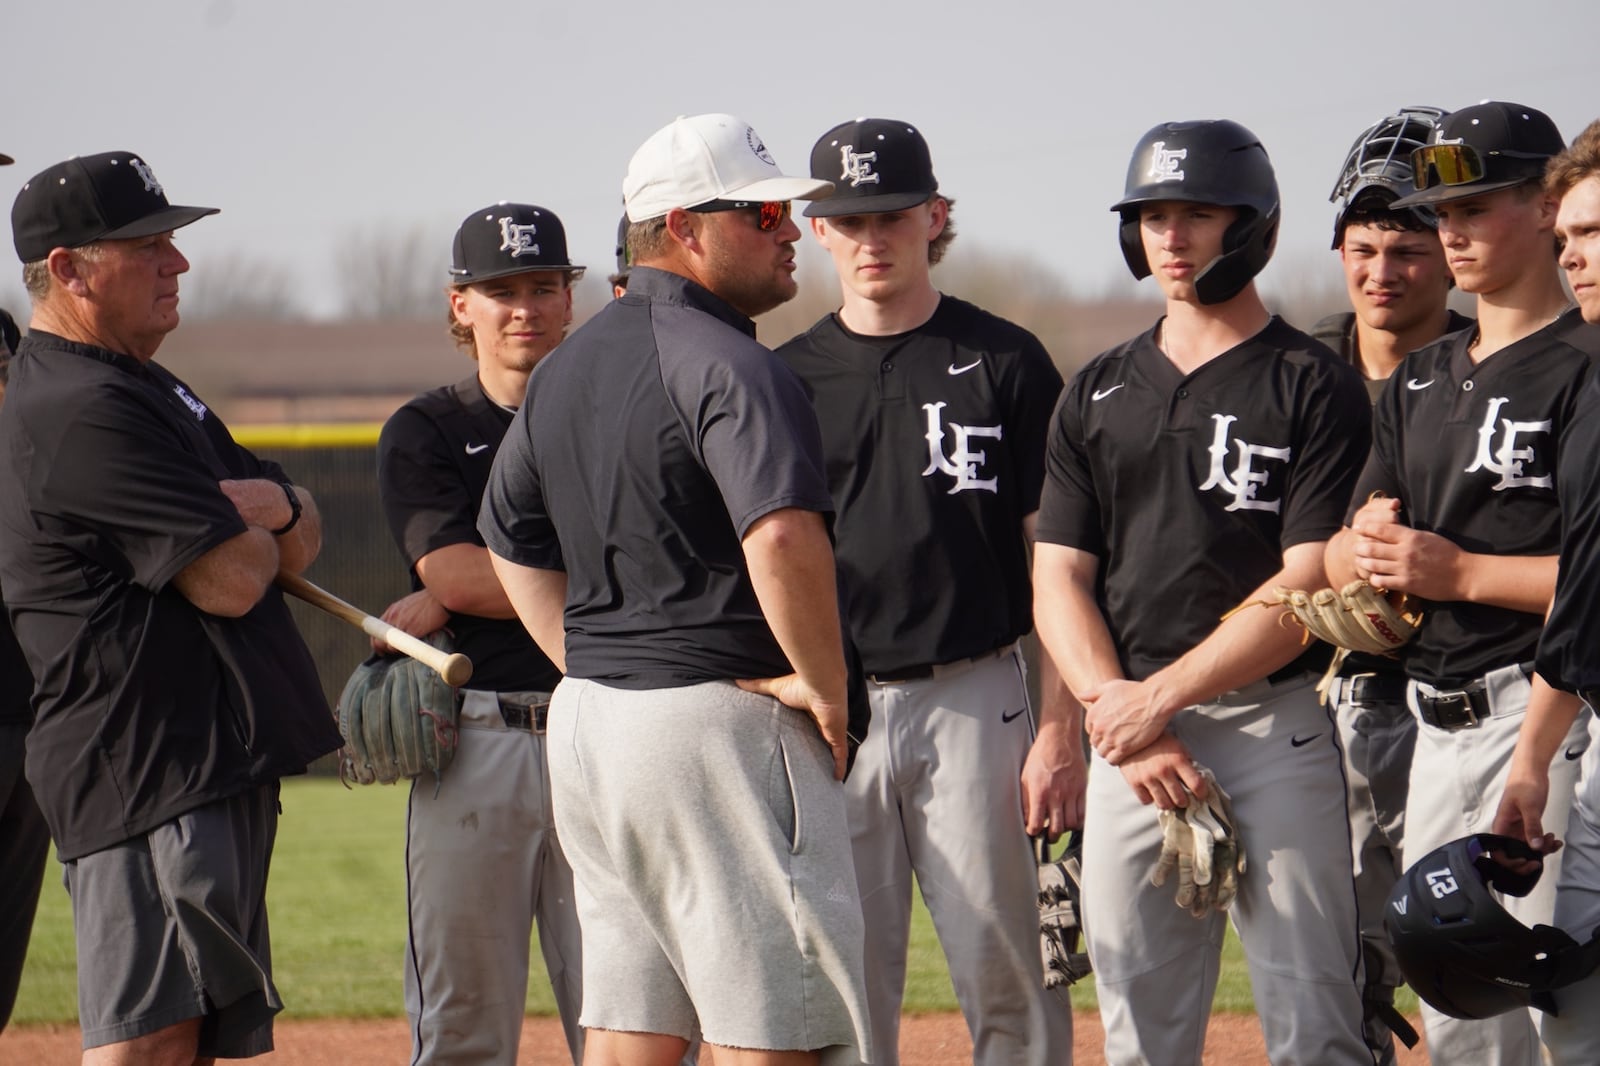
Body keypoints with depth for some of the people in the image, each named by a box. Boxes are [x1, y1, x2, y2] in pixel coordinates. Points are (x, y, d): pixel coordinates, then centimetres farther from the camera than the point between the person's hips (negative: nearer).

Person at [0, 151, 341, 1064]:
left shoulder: (151, 390, 21)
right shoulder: (80, 413, -15)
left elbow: (303, 540, 19)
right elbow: (232, 580, -20)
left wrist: (275, 505, -6)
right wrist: (250, 528, 4)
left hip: (217, 767, 11)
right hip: (151, 774, -11)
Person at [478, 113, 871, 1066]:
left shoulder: (565, 369, 14)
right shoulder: (725, 363, -15)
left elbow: (513, 541, 24)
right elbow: (783, 535, -30)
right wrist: (826, 685, -18)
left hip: (585, 721, 9)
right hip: (717, 720, -9)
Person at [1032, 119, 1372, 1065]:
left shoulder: (1314, 386, 0)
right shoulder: (1098, 394, 16)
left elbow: (1309, 583, -8)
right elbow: (1059, 578, 10)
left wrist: (1162, 696, -14)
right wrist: (1113, 704, -7)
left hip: (1275, 728, -5)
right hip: (1128, 735, 5)